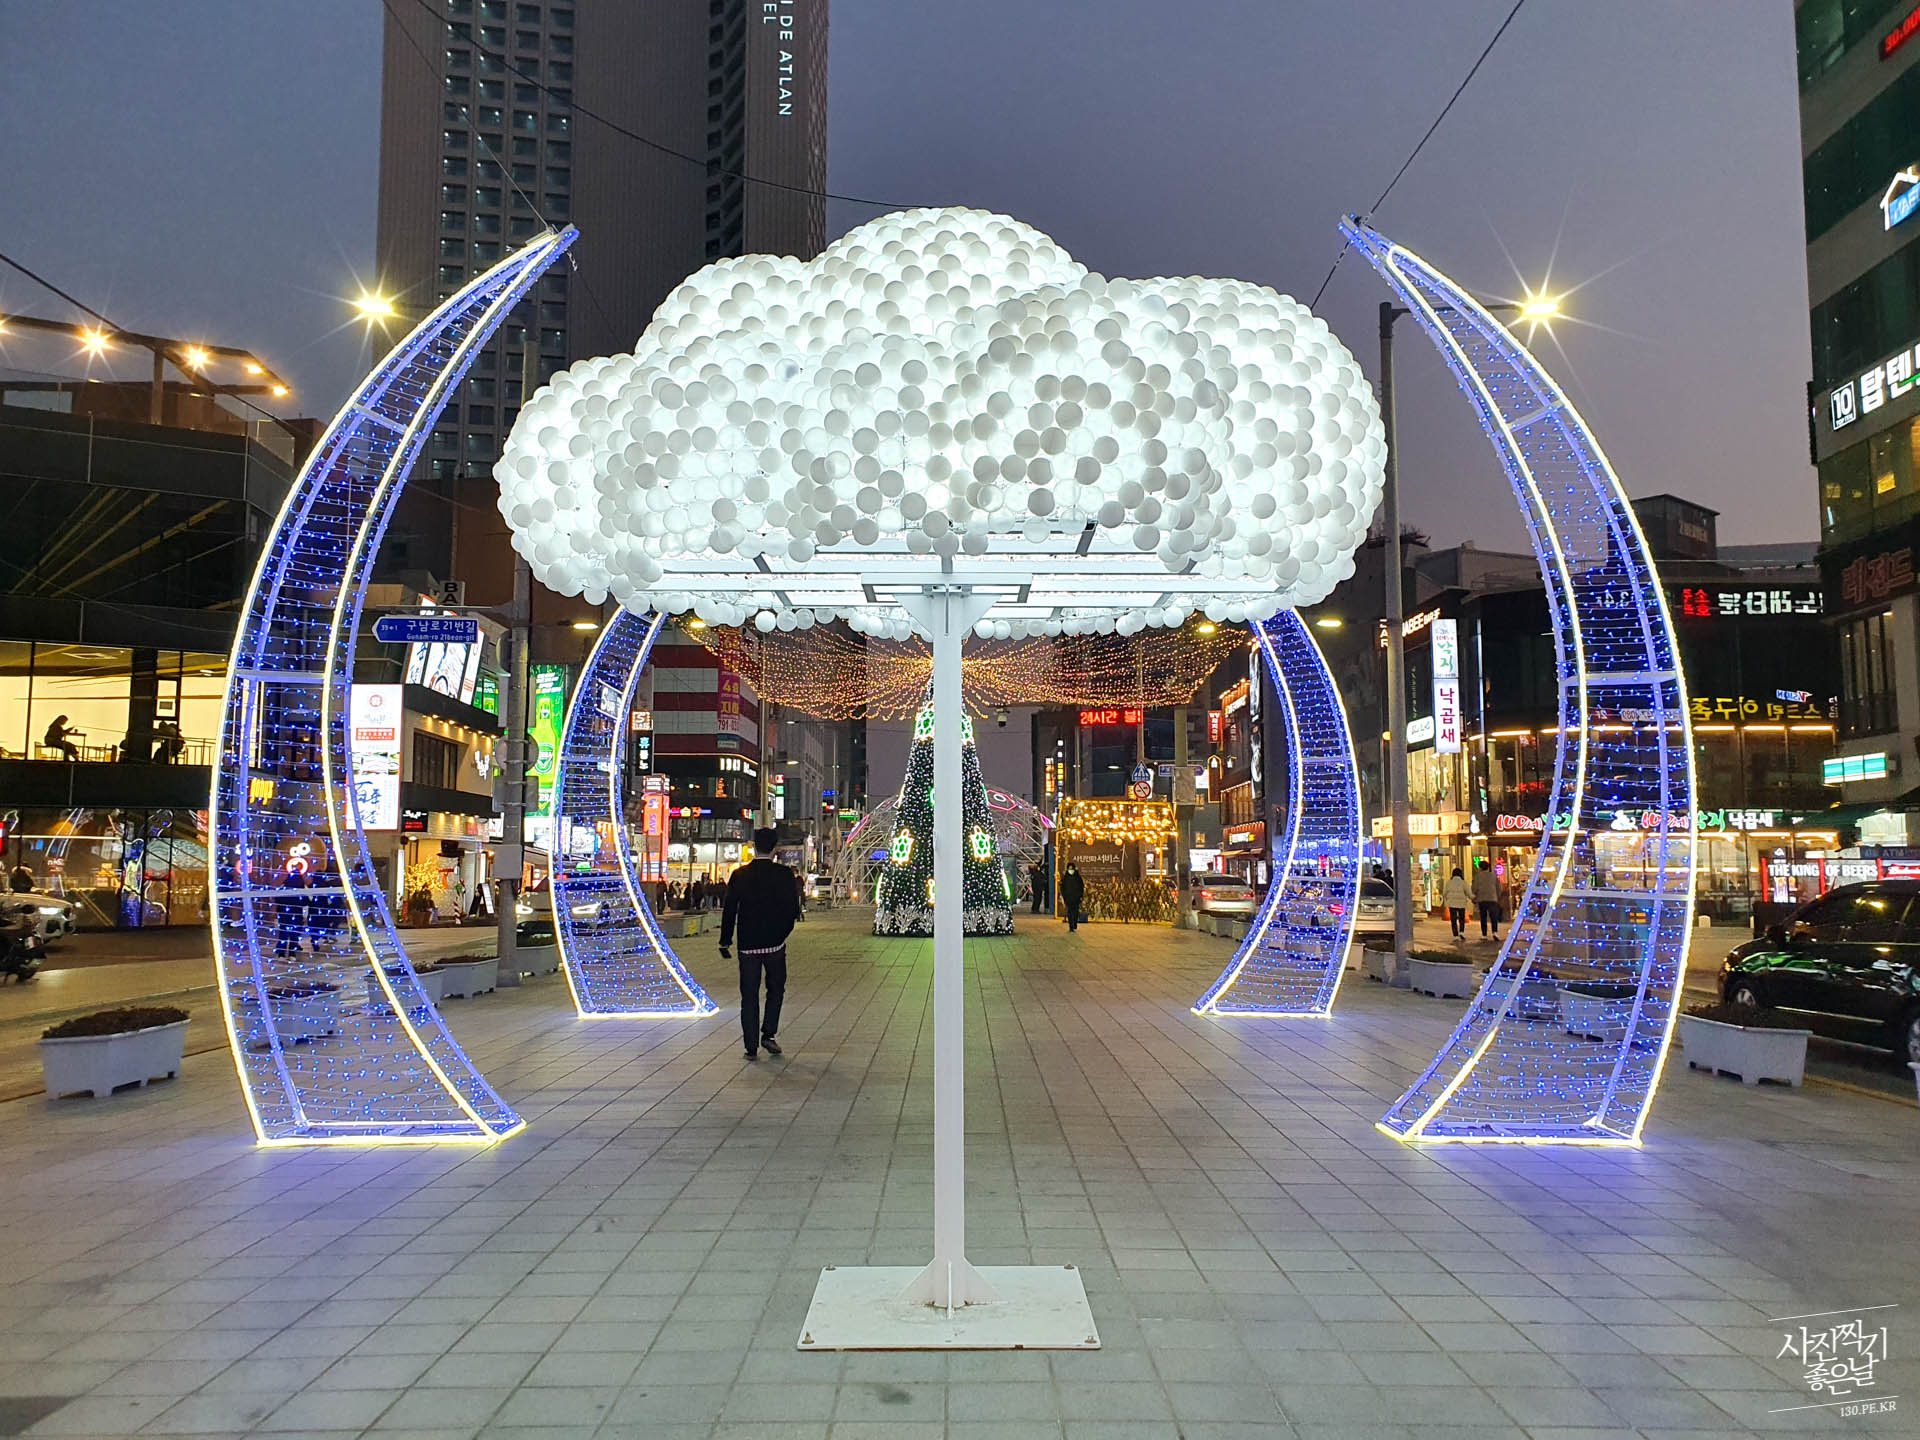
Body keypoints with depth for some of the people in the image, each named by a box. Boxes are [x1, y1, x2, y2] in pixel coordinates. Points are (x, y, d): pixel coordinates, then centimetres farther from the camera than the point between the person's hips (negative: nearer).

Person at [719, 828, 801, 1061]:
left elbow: (729, 910, 0)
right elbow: (794, 910, -4)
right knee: (776, 989, 17)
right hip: (775, 942, -1)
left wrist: (725, 941, 8)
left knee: (749, 995, 7)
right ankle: (768, 1034, 7)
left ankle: (751, 1046, 6)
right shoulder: (784, 874, -6)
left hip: (747, 944, 1)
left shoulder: (739, 875, -2)